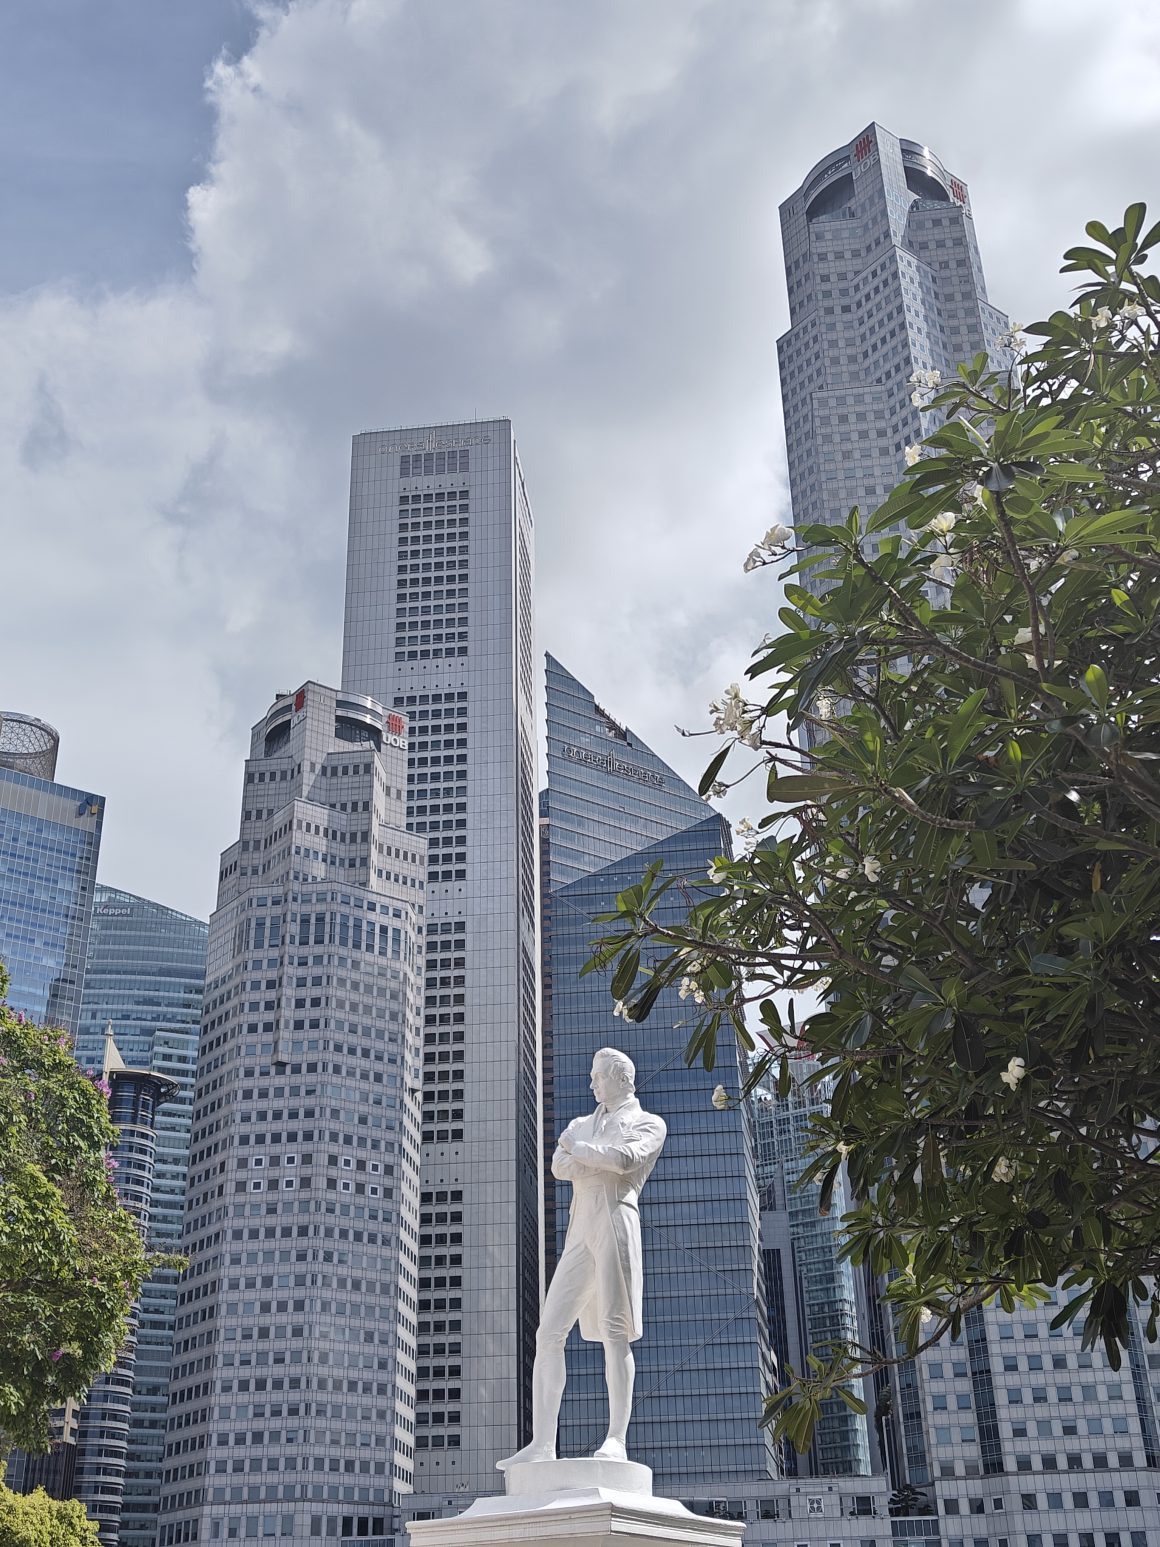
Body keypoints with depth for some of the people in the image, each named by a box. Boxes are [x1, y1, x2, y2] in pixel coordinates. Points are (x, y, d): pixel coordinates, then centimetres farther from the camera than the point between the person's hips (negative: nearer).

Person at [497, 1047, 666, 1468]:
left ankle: (616, 1441, -15)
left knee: (615, 1332, -13)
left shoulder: (649, 1124, 12)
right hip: (580, 1234, 6)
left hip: (616, 1222, -6)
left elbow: (625, 1158, -10)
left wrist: (577, 1149, 2)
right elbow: (559, 1167, 8)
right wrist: (604, 1163, -7)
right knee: (548, 1334, -4)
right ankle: (542, 1444, -6)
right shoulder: (580, 1125, 28)